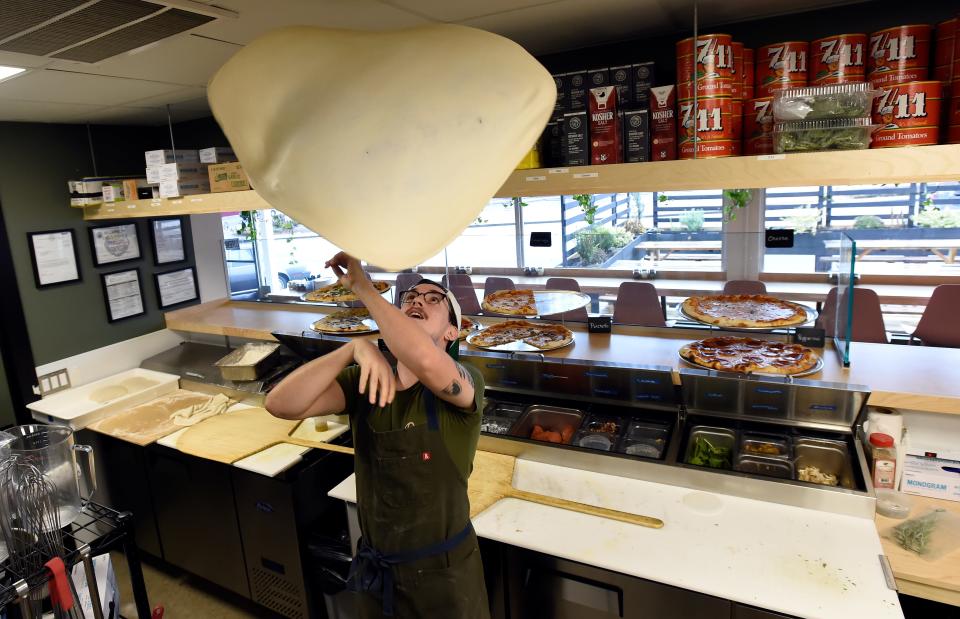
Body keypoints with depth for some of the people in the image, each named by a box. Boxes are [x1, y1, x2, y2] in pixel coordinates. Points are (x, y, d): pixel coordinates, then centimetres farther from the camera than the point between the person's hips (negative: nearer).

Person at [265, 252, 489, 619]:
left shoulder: (466, 385, -19)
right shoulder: (363, 382, -7)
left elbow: (426, 362, -42)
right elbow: (281, 404, -20)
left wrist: (362, 286, -31)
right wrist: (355, 346, -31)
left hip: (444, 571, -3)